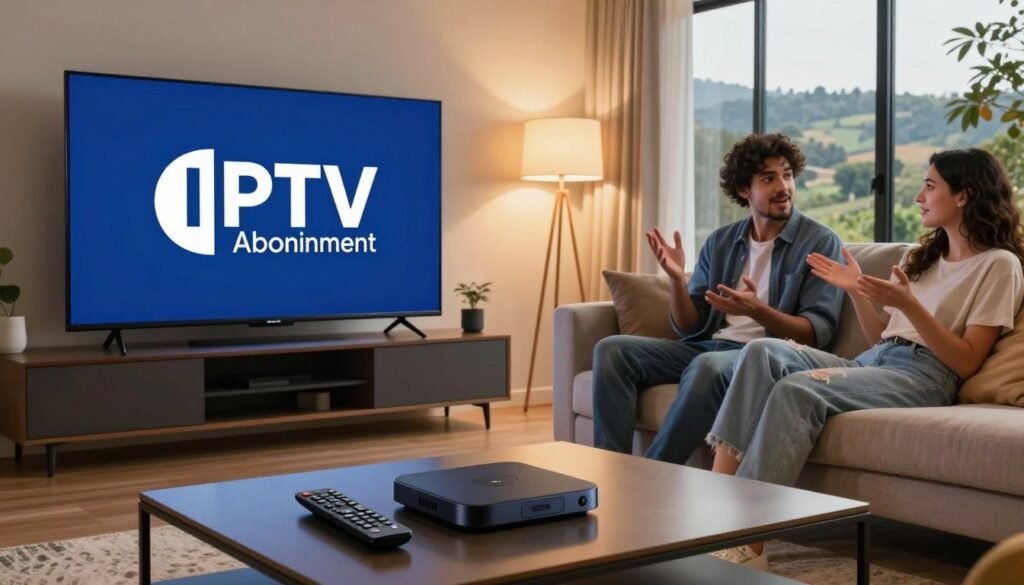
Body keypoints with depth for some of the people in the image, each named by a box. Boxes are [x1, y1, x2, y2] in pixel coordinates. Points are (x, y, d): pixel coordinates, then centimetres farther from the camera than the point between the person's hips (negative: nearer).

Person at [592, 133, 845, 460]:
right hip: (706, 346, 6)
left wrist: (757, 311, -25)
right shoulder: (720, 242, 14)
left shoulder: (820, 243, -1)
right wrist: (677, 278, -8)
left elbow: (818, 333, -9)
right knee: (612, 350, -12)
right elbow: (689, 326, 11)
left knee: (708, 366, -38)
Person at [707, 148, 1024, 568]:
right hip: (871, 363, 7)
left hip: (923, 378, -7)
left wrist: (909, 304, -18)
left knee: (796, 389, -32)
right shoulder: (921, 257, 26)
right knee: (763, 352, -20)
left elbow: (966, 363, -7)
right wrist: (857, 292, 9)